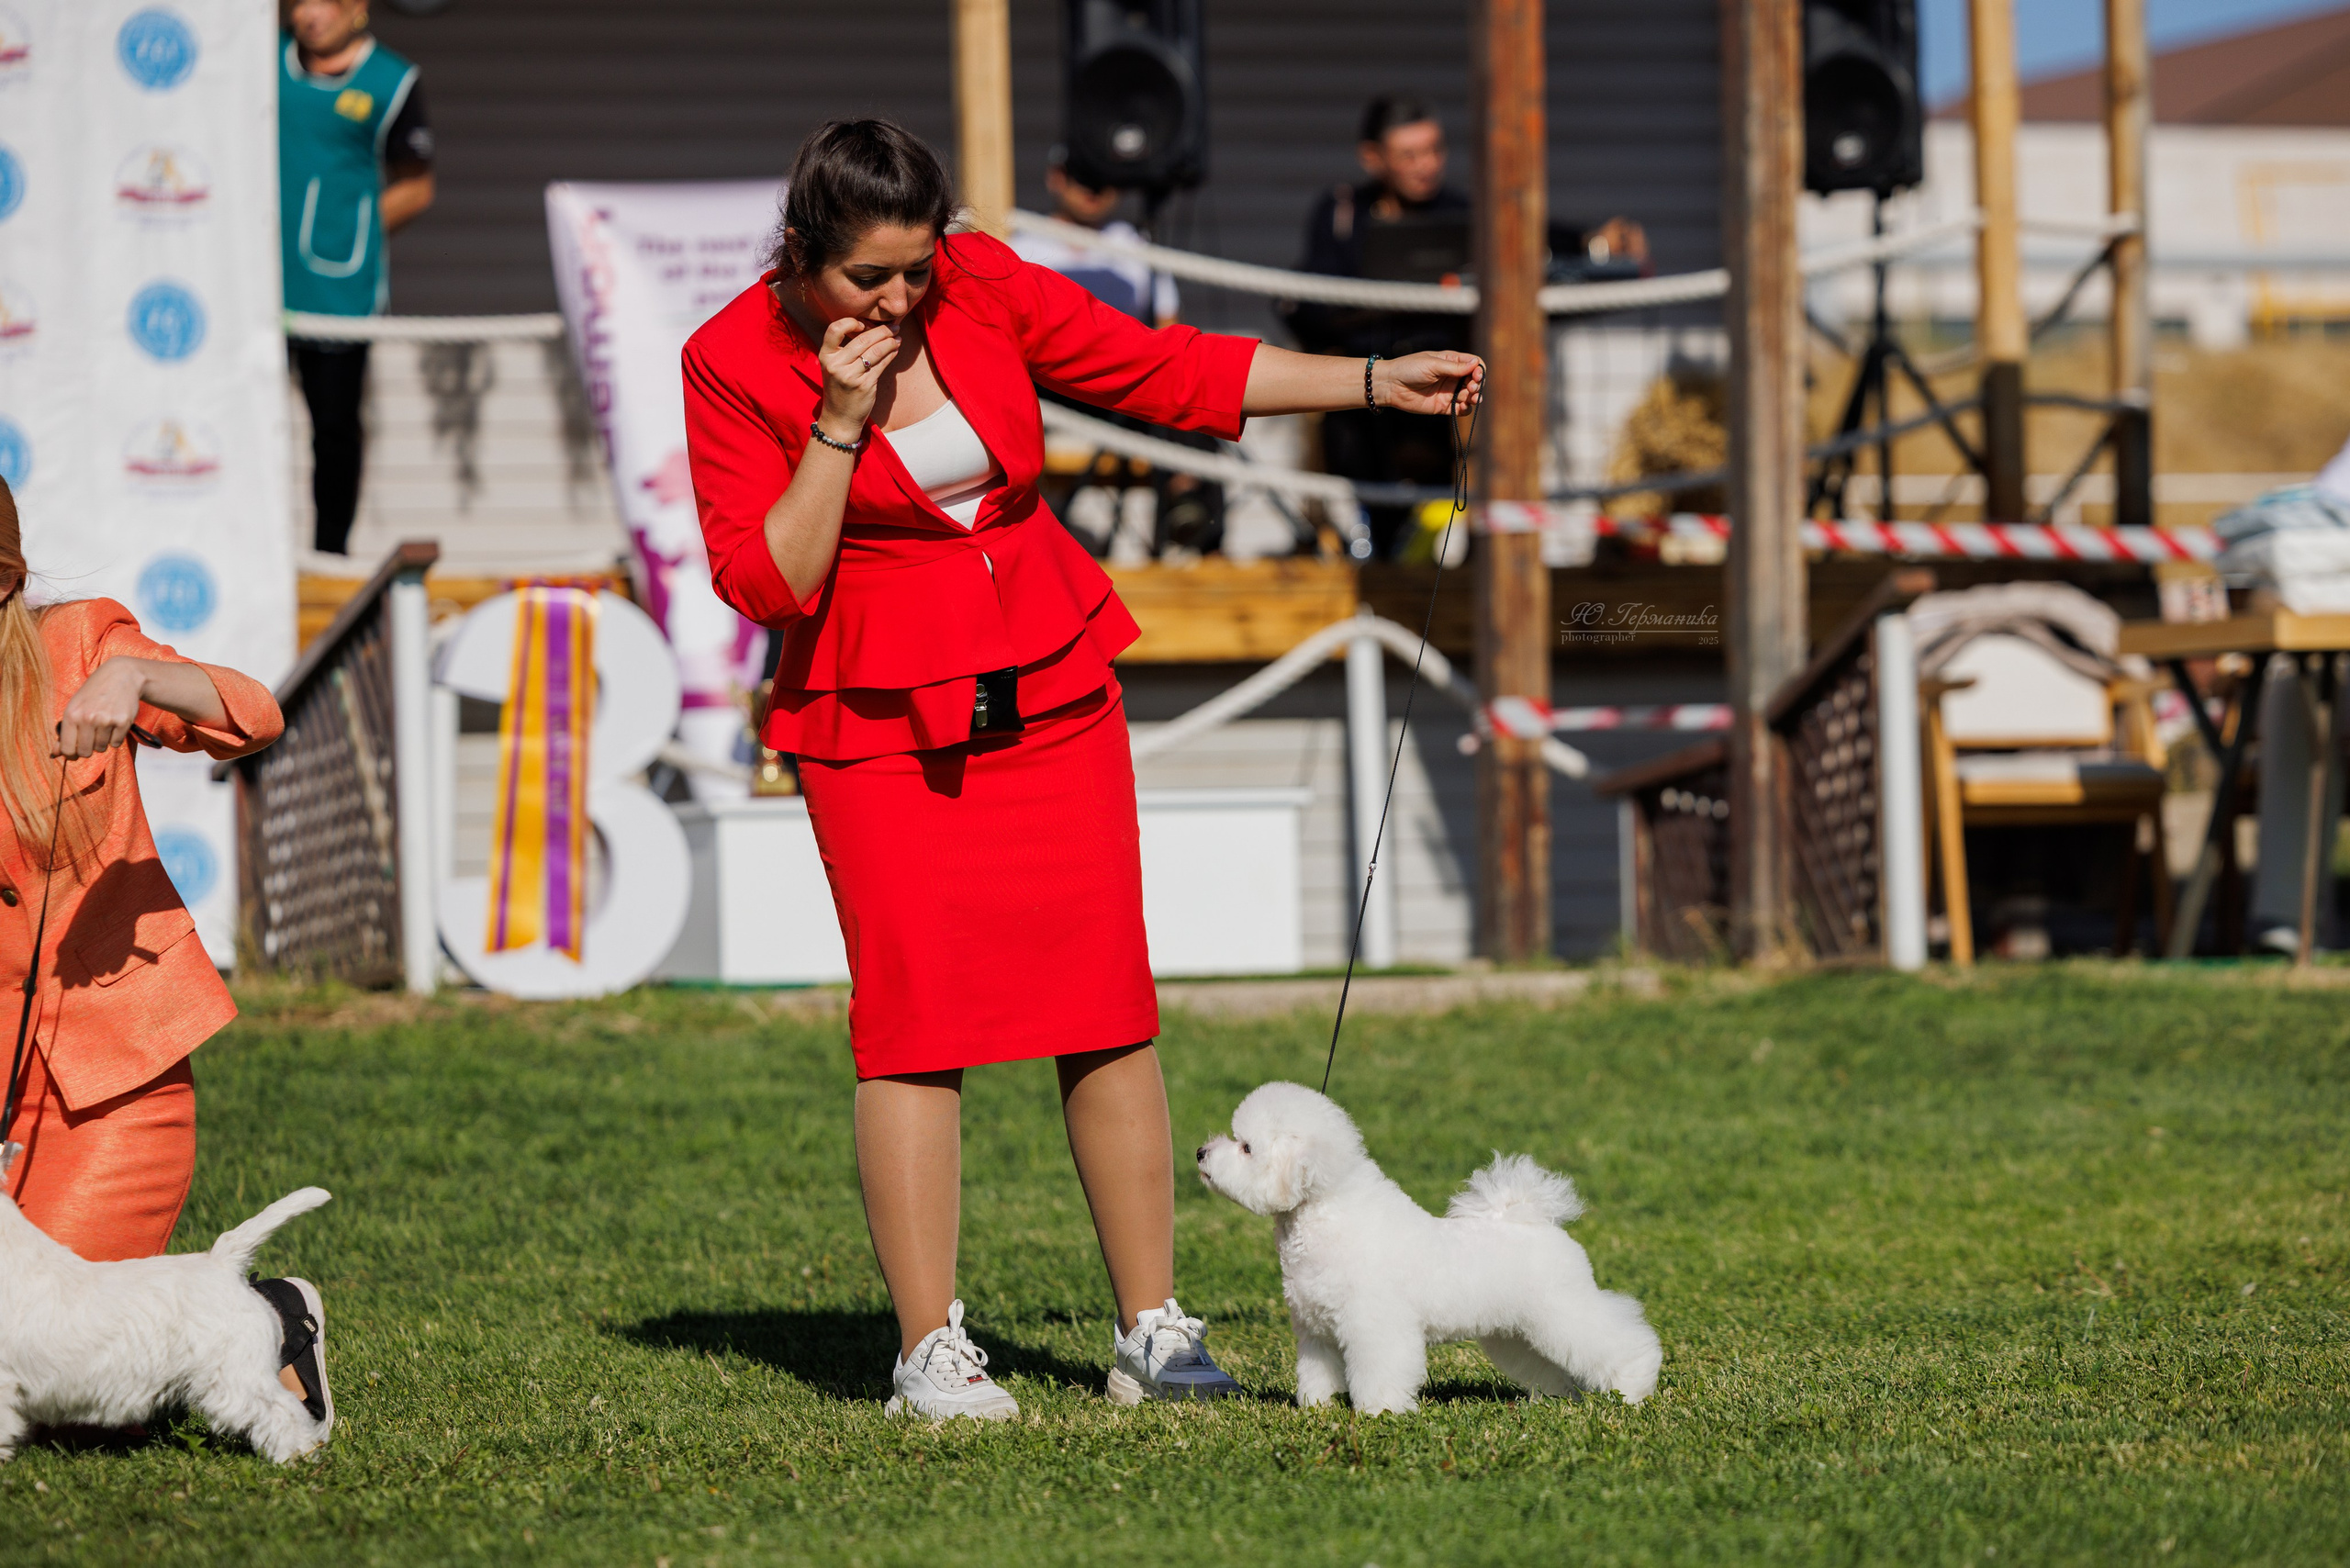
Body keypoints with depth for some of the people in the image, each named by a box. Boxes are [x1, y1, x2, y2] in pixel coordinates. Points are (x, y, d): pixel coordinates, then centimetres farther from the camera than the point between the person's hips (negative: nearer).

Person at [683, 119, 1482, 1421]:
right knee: (915, 1012, -10)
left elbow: (1163, 370, 5)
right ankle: (929, 1349, -6)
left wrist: (1377, 383, 3)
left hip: (1050, 691, 3)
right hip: (877, 718, -3)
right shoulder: (734, 363, -10)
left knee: (1106, 1001, 0)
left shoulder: (982, 286, -2)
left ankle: (1150, 1331, 5)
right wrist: (840, 423, -21)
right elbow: (764, 584, -13)